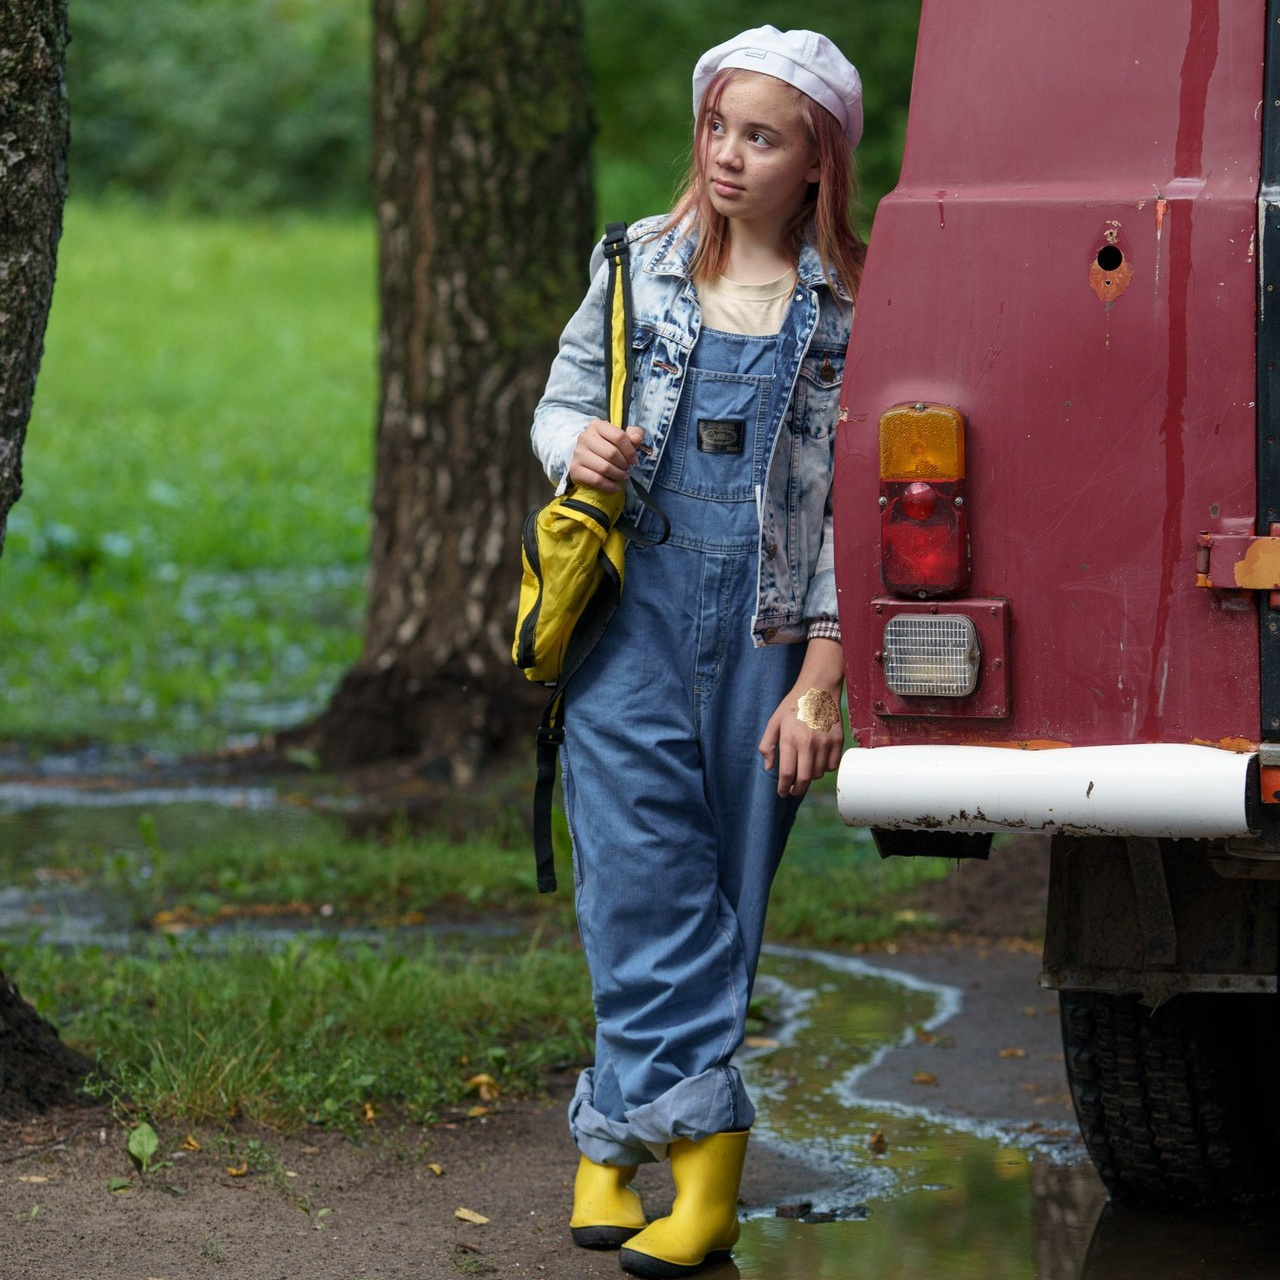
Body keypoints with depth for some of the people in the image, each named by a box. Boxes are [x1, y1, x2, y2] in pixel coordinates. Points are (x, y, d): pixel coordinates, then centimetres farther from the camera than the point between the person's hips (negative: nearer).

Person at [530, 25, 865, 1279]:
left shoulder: (850, 306, 2)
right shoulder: (640, 264, 8)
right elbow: (560, 399, 19)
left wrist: (823, 670, -5)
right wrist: (578, 442, -7)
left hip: (766, 622, 0)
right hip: (635, 607, 1)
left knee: (727, 886, 0)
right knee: (645, 872, -11)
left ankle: (612, 1132, 6)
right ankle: (704, 1143, -9)